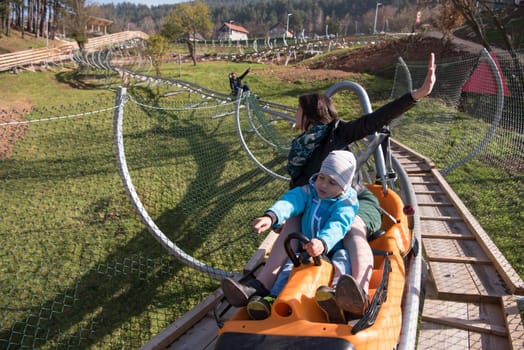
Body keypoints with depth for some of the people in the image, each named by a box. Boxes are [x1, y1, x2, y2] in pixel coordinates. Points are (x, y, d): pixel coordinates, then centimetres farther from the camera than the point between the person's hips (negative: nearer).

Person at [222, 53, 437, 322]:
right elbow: (297, 190, 17)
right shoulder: (300, 148, 15)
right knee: (292, 223, -23)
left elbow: (375, 120, -14)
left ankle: (359, 297, -66)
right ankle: (260, 287, -42)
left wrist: (417, 94, -26)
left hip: (358, 202, -5)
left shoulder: (337, 132, -2)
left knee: (352, 229, -37)